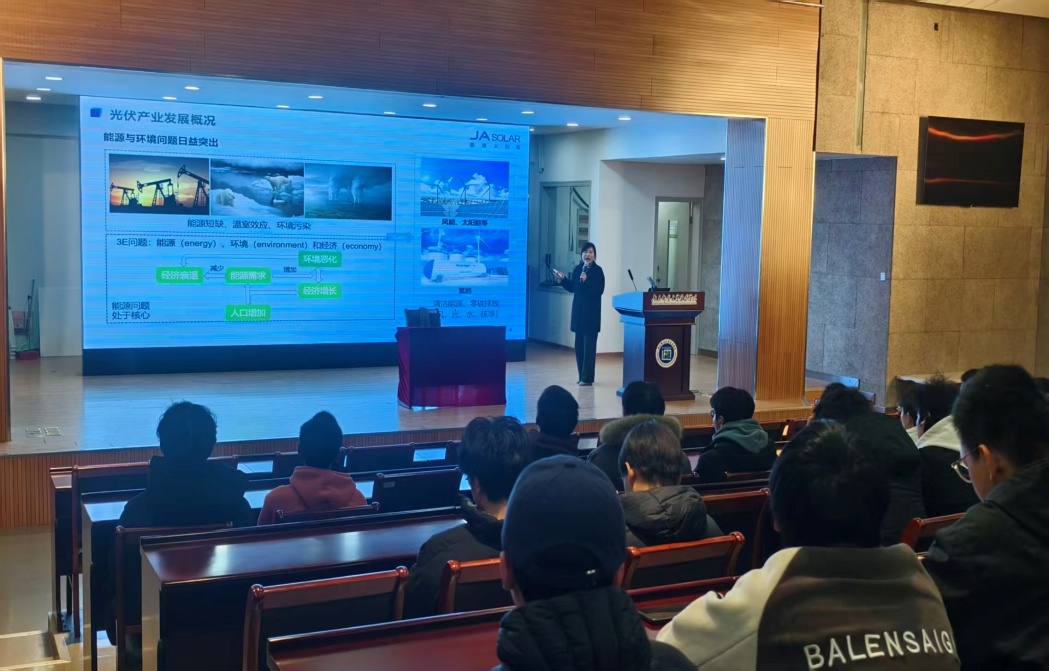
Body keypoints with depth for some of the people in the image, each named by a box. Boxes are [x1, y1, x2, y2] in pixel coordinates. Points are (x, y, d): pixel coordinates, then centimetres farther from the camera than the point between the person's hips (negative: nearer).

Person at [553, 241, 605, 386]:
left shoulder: (597, 271, -9)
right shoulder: (577, 269, 8)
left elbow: (599, 290, -18)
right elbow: (572, 288, 15)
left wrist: (586, 281, -25)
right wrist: (562, 279, 3)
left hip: (591, 312, -6)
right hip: (578, 310, 6)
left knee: (589, 345, -5)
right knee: (579, 344, 9)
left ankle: (587, 378, -2)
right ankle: (582, 376, 17)